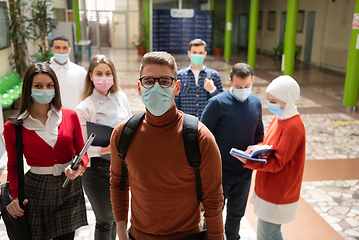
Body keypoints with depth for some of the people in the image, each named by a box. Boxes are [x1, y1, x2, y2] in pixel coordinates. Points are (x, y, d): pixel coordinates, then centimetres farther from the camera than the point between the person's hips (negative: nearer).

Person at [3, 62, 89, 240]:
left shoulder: (70, 116, -3)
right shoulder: (13, 127, -5)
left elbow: (81, 152, 5)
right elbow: (12, 165, 7)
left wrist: (80, 168, -16)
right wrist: (15, 195, -6)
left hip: (69, 189, 1)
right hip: (36, 191, -1)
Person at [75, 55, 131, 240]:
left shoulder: (121, 97, 1)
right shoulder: (84, 108, -14)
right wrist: (105, 150, -28)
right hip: (97, 170, -4)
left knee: (115, 217, 20)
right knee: (104, 221, 11)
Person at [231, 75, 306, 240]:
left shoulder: (293, 127, -23)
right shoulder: (279, 118, 6)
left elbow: (277, 163, -24)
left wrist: (248, 161, -32)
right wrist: (258, 148, -7)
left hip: (277, 195, -9)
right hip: (268, 189, 9)